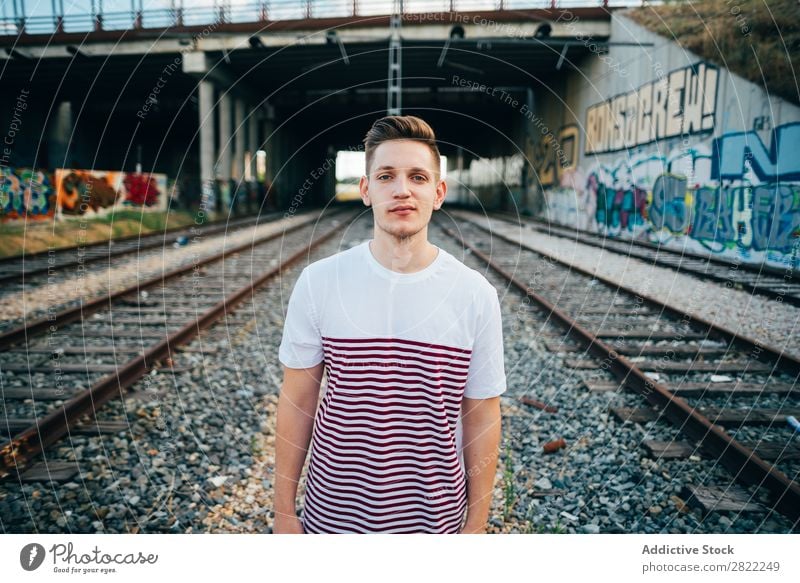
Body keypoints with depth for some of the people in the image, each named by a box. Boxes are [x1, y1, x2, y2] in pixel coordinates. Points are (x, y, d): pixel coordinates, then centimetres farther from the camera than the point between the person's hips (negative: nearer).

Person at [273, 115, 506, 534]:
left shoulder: (476, 295, -12)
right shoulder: (318, 282, -11)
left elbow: (481, 418, -4)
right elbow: (297, 401, -4)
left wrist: (476, 525, 0)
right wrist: (284, 511, 0)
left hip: (435, 515, 0)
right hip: (332, 513, 1)